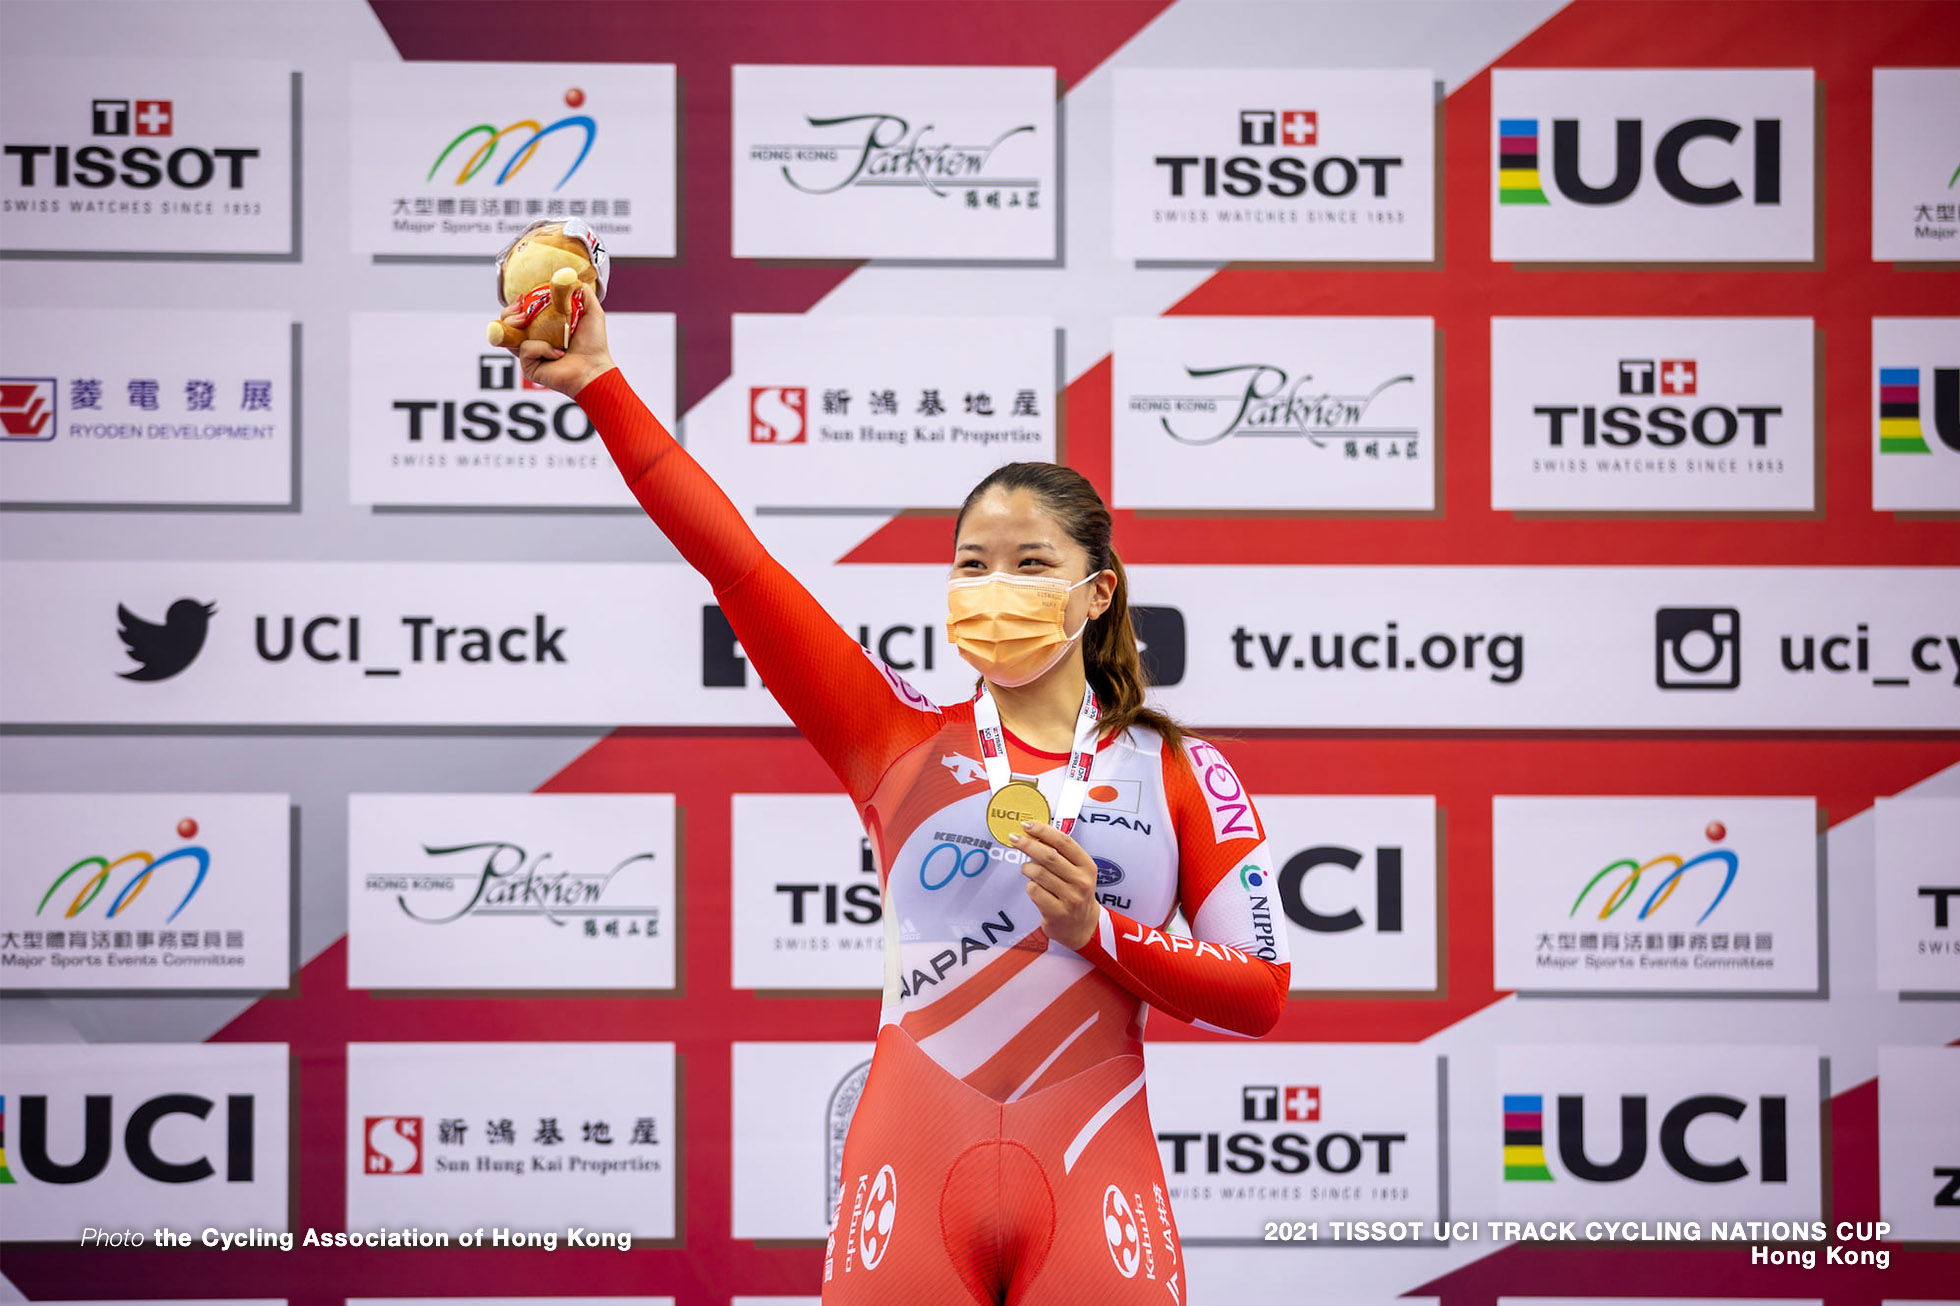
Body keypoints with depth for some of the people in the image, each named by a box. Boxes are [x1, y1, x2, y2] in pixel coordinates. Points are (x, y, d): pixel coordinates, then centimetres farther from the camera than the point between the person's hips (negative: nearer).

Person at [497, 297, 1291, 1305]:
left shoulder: (1181, 773, 8)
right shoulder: (902, 740, 9)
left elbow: (1260, 994, 6)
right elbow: (737, 567, 3)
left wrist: (1099, 932, -8)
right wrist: (599, 387, -2)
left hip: (1089, 1185, 0)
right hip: (913, 1175, 0)